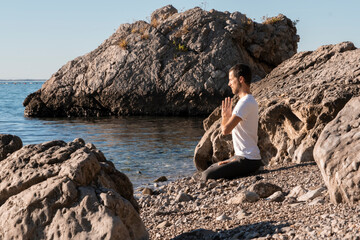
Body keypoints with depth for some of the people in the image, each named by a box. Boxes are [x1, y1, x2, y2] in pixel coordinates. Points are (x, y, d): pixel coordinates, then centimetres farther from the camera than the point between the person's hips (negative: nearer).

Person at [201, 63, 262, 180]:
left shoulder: (245, 103, -19)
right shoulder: (250, 101, 16)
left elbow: (225, 130, -25)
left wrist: (225, 116, -3)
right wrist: (235, 159, 12)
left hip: (248, 161, -10)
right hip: (243, 157, 10)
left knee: (207, 176, -18)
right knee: (210, 169, 19)